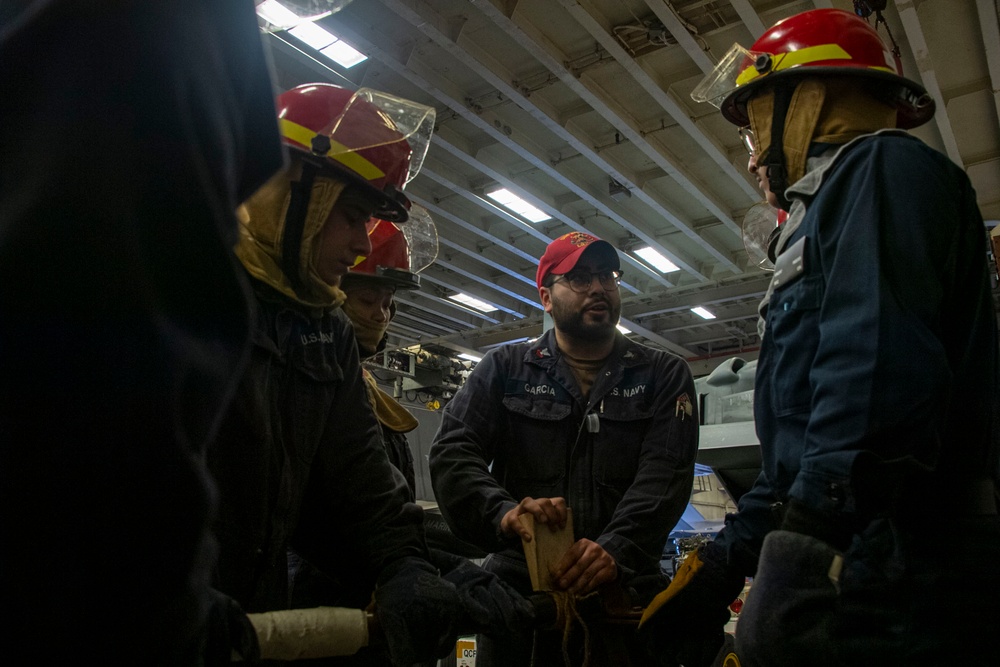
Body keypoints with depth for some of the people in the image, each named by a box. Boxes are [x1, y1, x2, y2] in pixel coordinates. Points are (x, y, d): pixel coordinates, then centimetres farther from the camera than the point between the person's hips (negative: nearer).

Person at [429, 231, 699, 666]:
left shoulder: (664, 376, 7)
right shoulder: (503, 369, 8)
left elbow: (664, 474, -6)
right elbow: (452, 453, -3)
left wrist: (615, 549, -25)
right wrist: (504, 513, -23)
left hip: (623, 590, 0)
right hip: (517, 585, 0)